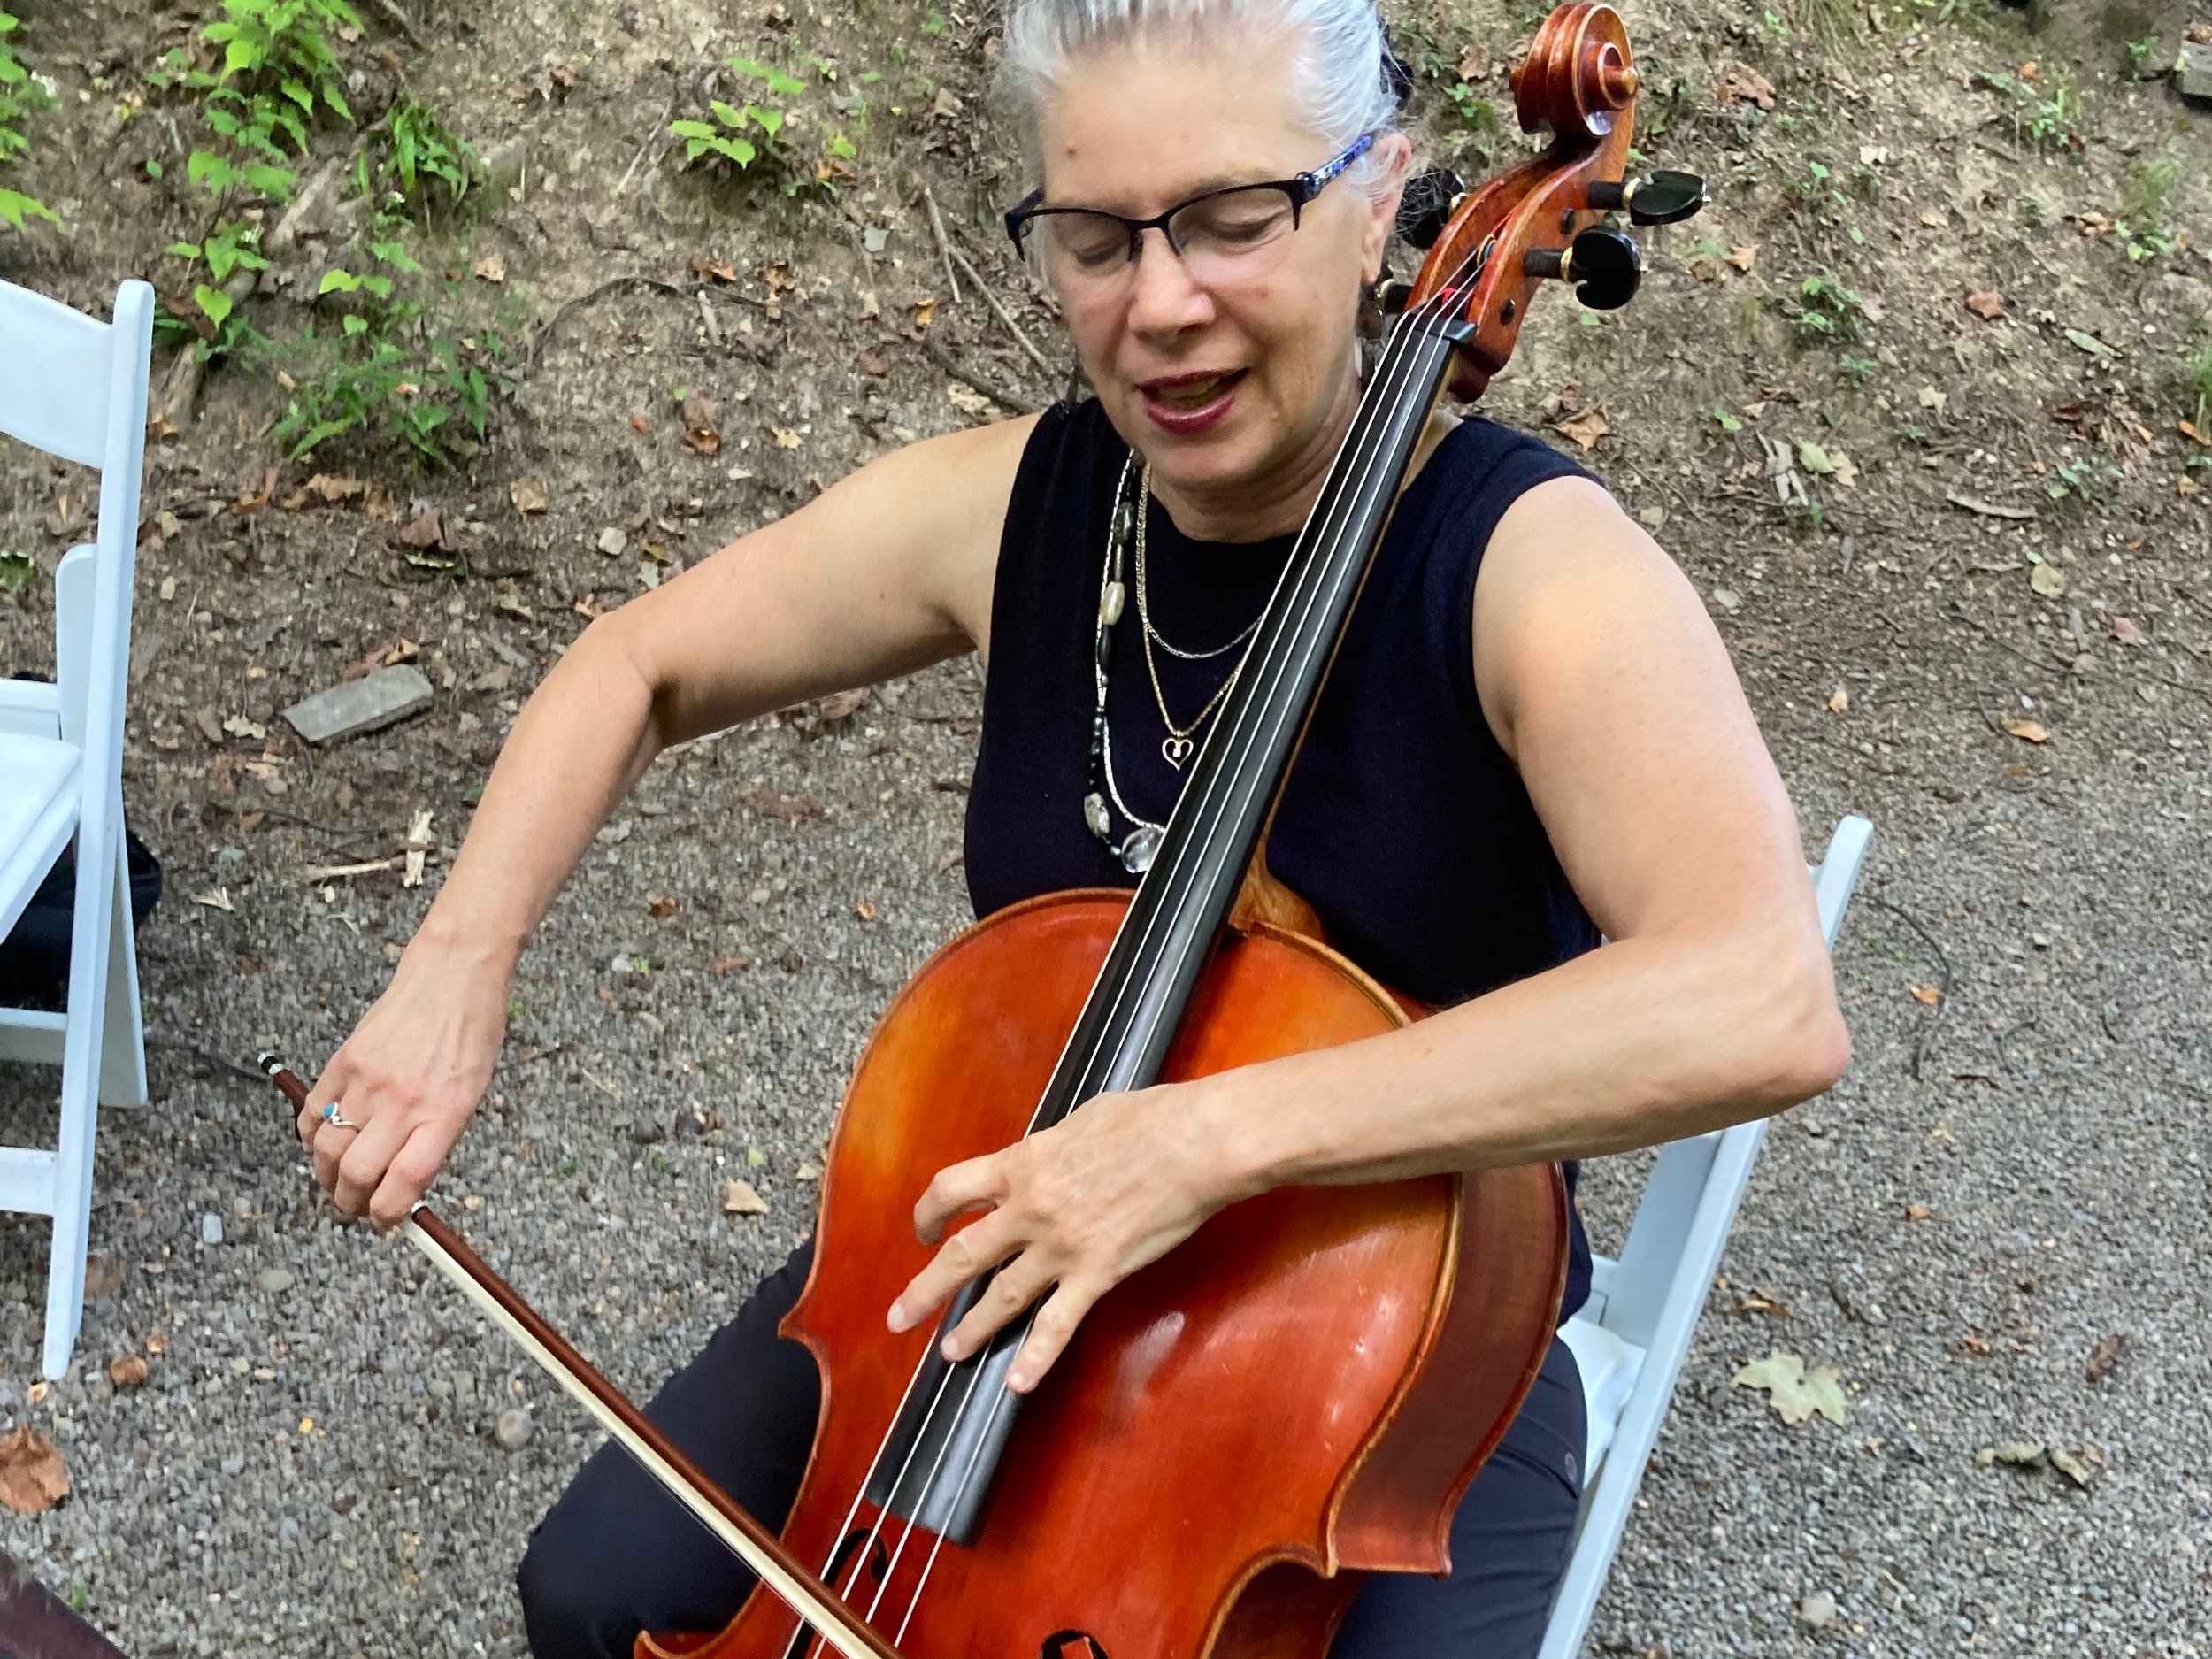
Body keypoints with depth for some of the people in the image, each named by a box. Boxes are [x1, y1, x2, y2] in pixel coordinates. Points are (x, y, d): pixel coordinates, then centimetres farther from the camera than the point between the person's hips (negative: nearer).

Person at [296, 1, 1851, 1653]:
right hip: (1021, 1265, 4)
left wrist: (1213, 1133, -46)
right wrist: (457, 968, -11)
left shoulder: (1528, 559, -24)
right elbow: (635, 666, 5)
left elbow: (1762, 1002, -41)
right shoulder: (1013, 507, -9)